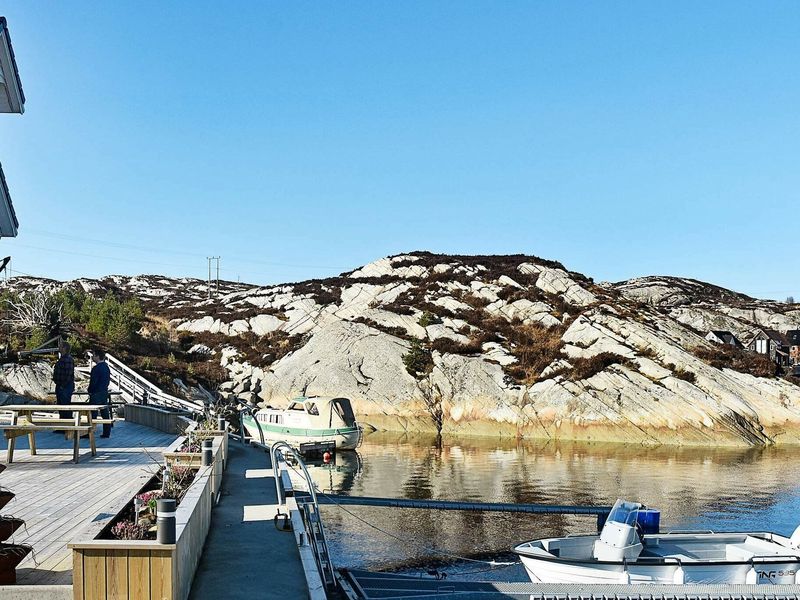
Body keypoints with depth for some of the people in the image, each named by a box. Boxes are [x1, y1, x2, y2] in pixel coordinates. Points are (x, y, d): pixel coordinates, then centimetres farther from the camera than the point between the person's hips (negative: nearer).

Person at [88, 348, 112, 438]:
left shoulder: (96, 368, -17)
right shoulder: (106, 367, 11)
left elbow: (93, 382, -17)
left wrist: (89, 390, -2)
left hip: (96, 394, -9)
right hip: (105, 392, 9)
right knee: (105, 413, 9)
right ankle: (106, 433, 11)